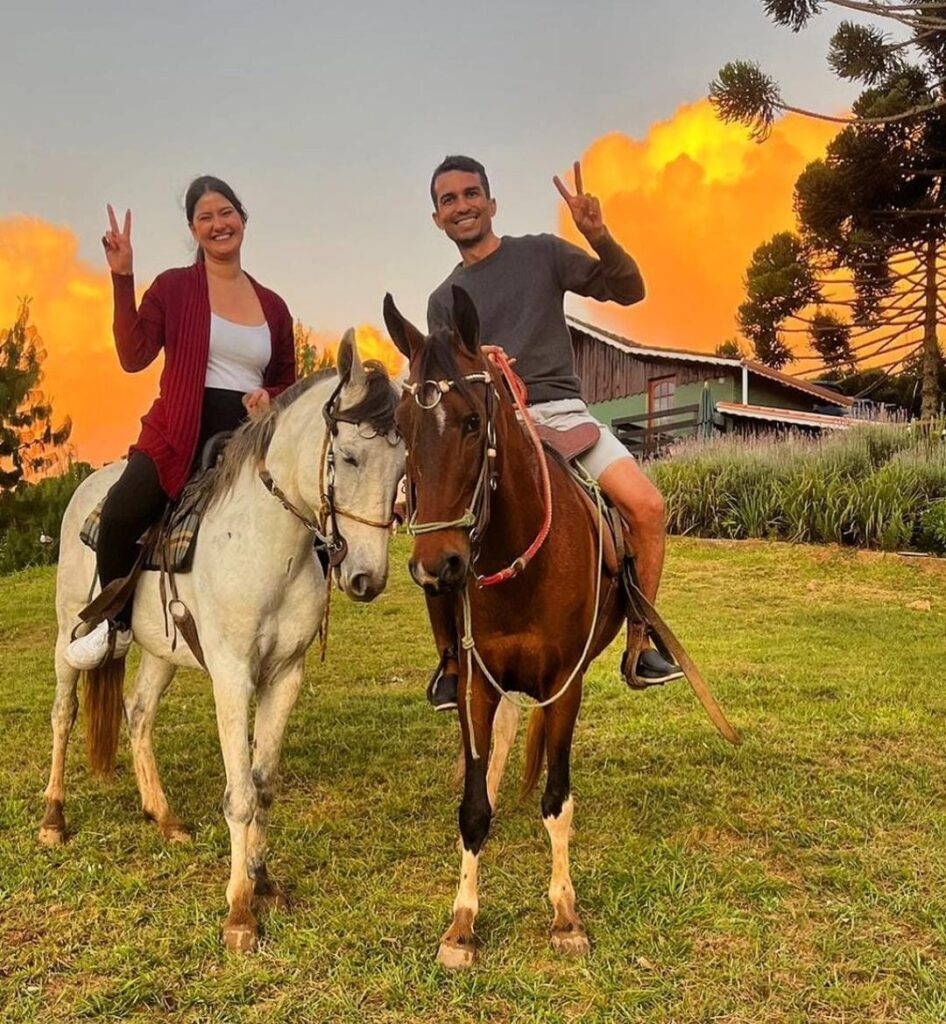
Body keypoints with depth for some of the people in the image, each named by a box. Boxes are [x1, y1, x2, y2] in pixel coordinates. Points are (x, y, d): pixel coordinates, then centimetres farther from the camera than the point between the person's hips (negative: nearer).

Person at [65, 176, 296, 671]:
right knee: (120, 513, -28)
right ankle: (116, 624, -1)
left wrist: (269, 399, -1)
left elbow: (287, 382, 23)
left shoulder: (273, 305, 15)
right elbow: (134, 357, -7)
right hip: (178, 434, -3)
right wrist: (122, 278, -13)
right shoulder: (173, 287, 6)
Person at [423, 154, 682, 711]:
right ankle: (451, 660, -1)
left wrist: (601, 238, -12)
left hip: (560, 410, -1)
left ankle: (641, 645, -4)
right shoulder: (444, 300, 18)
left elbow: (630, 291, 6)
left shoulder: (542, 254, 12)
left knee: (647, 506, -21)